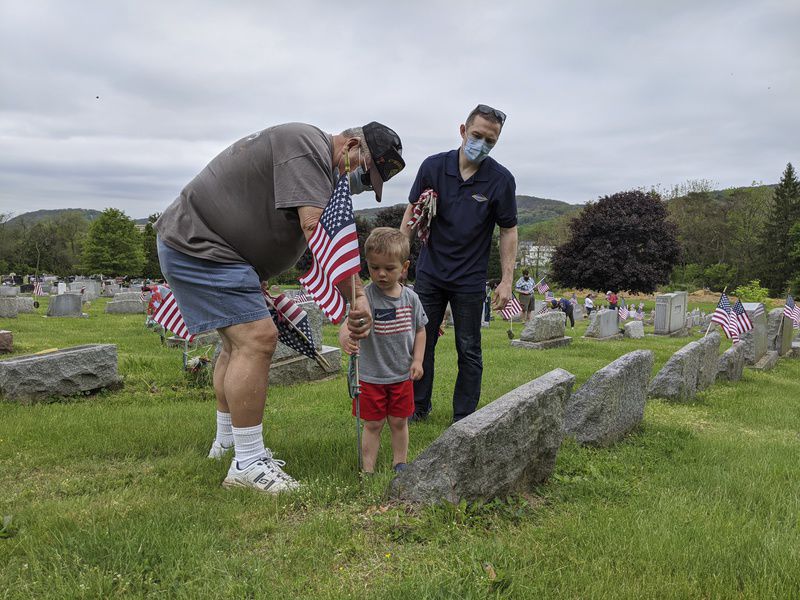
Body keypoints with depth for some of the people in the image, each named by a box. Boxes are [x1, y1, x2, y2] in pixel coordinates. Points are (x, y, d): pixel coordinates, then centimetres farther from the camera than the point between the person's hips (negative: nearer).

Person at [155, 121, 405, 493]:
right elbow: (318, 232, -29)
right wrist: (358, 297, -26)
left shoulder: (324, 170, 15)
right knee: (257, 339, -16)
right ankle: (247, 464, -8)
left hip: (201, 244, 11)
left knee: (239, 343, 18)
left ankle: (227, 441, 32)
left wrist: (354, 307, 2)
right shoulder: (308, 146, -17)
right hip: (198, 245, -11)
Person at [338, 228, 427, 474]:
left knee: (399, 422, 16)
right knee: (372, 424, 7)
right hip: (371, 376, -3)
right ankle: (368, 469, 20)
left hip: (402, 375, 3)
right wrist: (345, 337, -52)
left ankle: (400, 464, 33)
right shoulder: (366, 295, -16)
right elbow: (350, 322, -30)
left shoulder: (410, 298, -3)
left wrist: (417, 360, 2)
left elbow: (419, 330, 10)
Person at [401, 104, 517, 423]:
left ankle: (464, 419, 18)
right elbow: (412, 212, 4)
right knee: (421, 343, 10)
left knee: (469, 351, 5)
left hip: (470, 279, -2)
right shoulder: (433, 166, -5)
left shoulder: (501, 180, -9)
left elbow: (508, 231, -2)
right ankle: (418, 408, 26)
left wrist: (507, 280, -7)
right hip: (430, 272, 2)